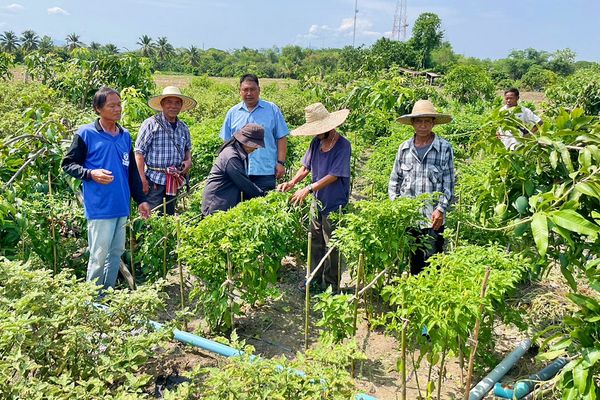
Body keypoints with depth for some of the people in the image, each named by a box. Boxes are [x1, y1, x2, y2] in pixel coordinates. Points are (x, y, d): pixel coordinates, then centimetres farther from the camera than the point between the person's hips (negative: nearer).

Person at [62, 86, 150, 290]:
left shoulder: (125, 135, 12)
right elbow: (68, 164, -2)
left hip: (121, 207, 6)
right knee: (99, 256, -2)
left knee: (116, 253, 13)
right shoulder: (86, 134, -5)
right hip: (99, 207, -6)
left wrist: (141, 199, 14)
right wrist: (91, 174, -19)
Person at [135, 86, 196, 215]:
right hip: (154, 180, -6)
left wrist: (188, 160, 2)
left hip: (174, 182, 6)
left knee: (169, 215, 15)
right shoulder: (151, 124, -8)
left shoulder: (183, 128, 11)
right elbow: (139, 152, -9)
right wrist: (143, 179, -14)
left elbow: (188, 148, 26)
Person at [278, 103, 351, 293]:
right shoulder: (316, 142, 3)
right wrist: (292, 182, -9)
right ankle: (316, 280, 32)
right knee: (315, 244, 17)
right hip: (317, 202, 7)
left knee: (332, 248, 5)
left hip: (334, 206, -7)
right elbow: (306, 167, 8)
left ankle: (331, 286, 19)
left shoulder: (342, 145, -17)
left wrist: (308, 189, -26)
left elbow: (333, 175, -22)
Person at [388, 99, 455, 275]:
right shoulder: (404, 148, 8)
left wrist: (441, 209, -9)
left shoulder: (444, 148, -1)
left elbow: (449, 183, -1)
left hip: (433, 219, -3)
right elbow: (394, 180, 13)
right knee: (413, 262, 12)